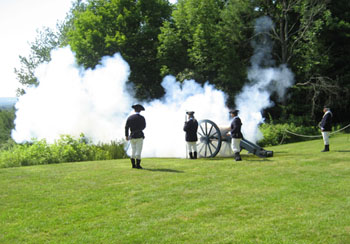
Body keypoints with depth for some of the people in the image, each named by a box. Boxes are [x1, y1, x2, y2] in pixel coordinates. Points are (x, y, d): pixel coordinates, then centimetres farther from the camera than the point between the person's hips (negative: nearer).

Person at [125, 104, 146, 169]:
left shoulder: (130, 117, 3)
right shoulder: (142, 118, -7)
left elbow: (126, 127, 0)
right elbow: (143, 127, 5)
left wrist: (126, 136, 8)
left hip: (132, 137, 4)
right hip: (139, 136, -4)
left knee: (133, 150, 12)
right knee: (138, 151, -2)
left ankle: (133, 164, 8)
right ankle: (138, 165, -6)